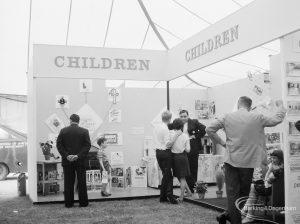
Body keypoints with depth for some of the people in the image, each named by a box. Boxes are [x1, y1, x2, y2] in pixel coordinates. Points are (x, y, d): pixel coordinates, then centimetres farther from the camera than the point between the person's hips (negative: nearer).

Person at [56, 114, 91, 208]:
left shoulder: (63, 131, 1)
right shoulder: (84, 131, -2)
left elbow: (59, 144, -4)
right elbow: (87, 145, -8)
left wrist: (66, 155, -8)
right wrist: (79, 155, -12)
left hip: (67, 161, 1)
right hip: (80, 161, -1)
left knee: (68, 183, 7)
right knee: (82, 183, 7)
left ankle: (68, 203, 10)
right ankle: (83, 202, 10)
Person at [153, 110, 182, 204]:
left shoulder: (156, 127, 10)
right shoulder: (165, 129, -16)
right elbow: (168, 144, -21)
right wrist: (176, 135, -18)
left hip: (158, 152, 8)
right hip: (165, 153, -8)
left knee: (168, 175, 12)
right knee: (166, 175, 1)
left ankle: (169, 195, 8)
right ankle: (163, 197, 3)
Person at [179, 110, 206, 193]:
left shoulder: (194, 122, 0)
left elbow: (203, 129, -7)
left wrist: (196, 136, -7)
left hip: (193, 149, -3)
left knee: (193, 169, 5)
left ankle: (193, 188, 15)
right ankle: (188, 188, 14)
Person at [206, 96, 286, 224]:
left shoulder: (227, 117, 1)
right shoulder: (257, 118, -3)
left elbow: (209, 129, -2)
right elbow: (278, 119, 7)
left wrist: (221, 143, 8)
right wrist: (280, 106, 25)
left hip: (231, 160, 1)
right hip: (248, 161, -1)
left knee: (232, 193, 4)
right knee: (244, 192, 14)